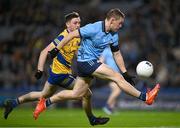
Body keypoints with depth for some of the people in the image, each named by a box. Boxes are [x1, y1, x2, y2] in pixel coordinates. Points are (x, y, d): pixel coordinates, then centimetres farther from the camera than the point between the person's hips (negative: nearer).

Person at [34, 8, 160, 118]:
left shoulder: (114, 35, 4)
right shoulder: (94, 28, -20)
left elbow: (117, 54, 13)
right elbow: (72, 35, -14)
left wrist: (125, 73, 9)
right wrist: (56, 49, -12)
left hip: (93, 62, 9)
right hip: (86, 61, -9)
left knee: (76, 94, 12)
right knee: (117, 77, -16)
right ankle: (145, 97, -15)